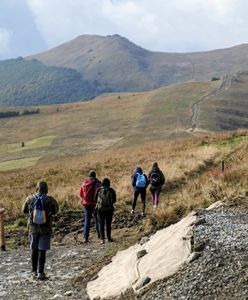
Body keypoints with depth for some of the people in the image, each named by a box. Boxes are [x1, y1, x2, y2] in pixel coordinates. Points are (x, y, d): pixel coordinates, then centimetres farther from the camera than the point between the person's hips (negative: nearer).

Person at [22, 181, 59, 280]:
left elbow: (24, 210, 7)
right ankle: (40, 273, 3)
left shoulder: (30, 199, -9)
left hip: (33, 228, 2)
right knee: (42, 251, 4)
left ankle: (34, 271, 24)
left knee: (34, 250, 17)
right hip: (45, 229, -2)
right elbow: (55, 210, 3)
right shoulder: (50, 200, -14)